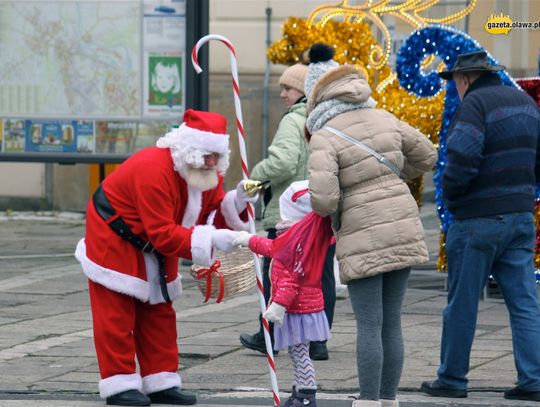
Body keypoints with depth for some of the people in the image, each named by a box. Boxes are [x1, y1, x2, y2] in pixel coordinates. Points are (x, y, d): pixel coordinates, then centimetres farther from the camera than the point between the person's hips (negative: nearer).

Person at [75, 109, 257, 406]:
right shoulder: (154, 170, -36)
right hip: (114, 239, -9)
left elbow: (214, 215, -6)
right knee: (116, 315, -7)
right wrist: (211, 240, -45)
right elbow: (163, 234, -38)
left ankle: (161, 383, 14)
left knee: (158, 314, 9)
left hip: (152, 251, 9)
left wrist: (236, 202, -26)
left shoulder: (207, 173, -8)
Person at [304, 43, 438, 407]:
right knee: (391, 322, 11)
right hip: (403, 232, 6)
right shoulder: (385, 120, 6)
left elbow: (322, 199, -21)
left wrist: (331, 210, 2)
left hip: (363, 239, -6)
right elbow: (427, 156, 18)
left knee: (369, 325, -3)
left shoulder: (325, 137, -12)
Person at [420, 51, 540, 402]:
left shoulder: (475, 104, -13)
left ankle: (452, 379, 11)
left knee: (462, 303, 4)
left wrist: (450, 195, -7)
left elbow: (461, 159, -23)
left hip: (478, 220, -7)